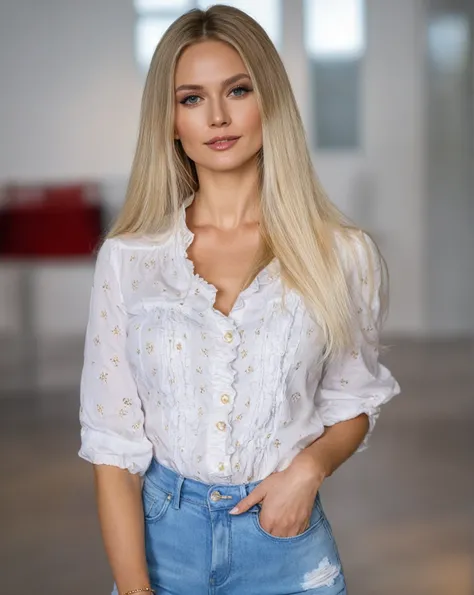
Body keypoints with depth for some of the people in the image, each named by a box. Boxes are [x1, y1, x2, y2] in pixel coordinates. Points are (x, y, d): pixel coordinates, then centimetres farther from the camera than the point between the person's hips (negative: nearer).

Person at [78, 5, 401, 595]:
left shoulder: (343, 255, -7)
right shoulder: (127, 258, -7)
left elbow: (353, 403, 6)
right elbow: (112, 442, -6)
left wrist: (310, 465, -13)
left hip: (283, 533, 0)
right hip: (160, 532, 0)